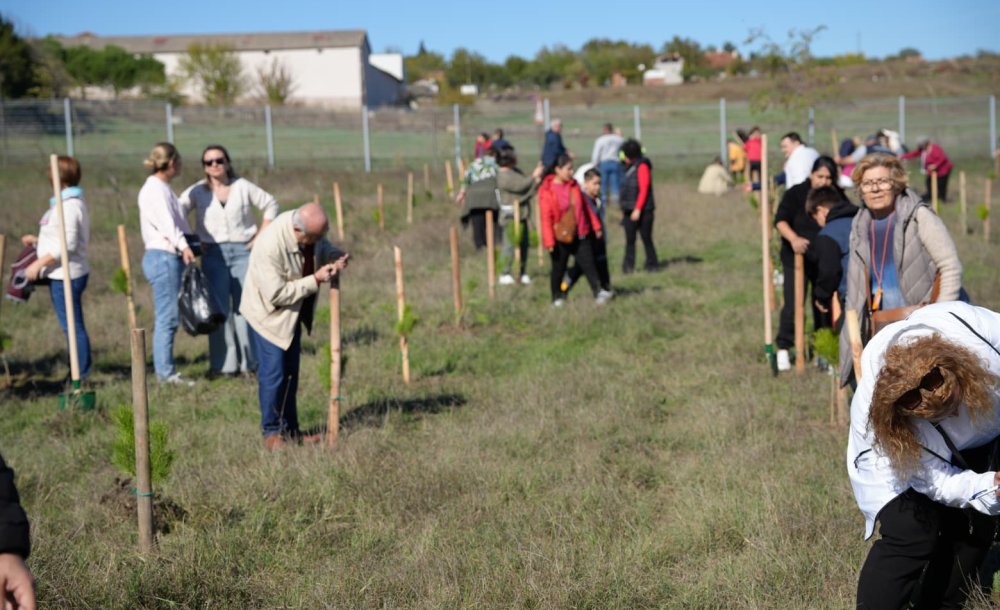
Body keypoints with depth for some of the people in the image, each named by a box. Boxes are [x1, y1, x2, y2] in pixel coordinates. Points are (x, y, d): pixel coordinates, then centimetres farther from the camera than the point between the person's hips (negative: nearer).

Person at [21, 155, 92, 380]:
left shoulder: (68, 206, -18)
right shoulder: (74, 202, 13)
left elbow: (68, 244, -23)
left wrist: (38, 264, -20)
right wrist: (38, 241, 21)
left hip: (66, 275, -10)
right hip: (63, 274, 10)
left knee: (73, 326, -3)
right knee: (72, 325, 14)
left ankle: (80, 375, 4)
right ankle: (82, 366, 20)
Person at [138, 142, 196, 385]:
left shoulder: (161, 188, 20)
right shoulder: (155, 188, -11)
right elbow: (166, 222, -25)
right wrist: (183, 245, -36)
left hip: (169, 258, 10)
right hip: (163, 257, -10)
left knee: (168, 317, 11)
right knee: (167, 317, -7)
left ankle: (165, 370, 14)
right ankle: (165, 372, -4)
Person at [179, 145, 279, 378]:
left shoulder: (243, 187, 4)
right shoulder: (197, 191, 2)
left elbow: (270, 205, 12)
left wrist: (260, 236, 5)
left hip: (243, 251, 0)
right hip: (214, 254, 0)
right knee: (219, 309, -2)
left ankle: (249, 362, 8)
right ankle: (225, 364, 2)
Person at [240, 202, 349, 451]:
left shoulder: (312, 228, -16)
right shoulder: (270, 245, -36)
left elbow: (323, 248, 7)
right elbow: (276, 294, -32)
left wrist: (335, 257, -16)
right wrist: (315, 280, -32)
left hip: (293, 310, 7)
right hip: (269, 312, -7)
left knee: (290, 372, 14)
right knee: (273, 373, -3)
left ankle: (290, 429, 25)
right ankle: (271, 432, 12)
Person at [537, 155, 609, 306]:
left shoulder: (574, 185, 6)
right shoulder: (547, 191, -13)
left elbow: (585, 207, 15)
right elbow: (546, 218, -13)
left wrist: (595, 225, 16)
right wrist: (549, 241, -16)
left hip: (580, 235, 5)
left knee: (588, 264, -2)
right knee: (559, 268, 8)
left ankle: (598, 293, -5)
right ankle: (557, 298, 22)